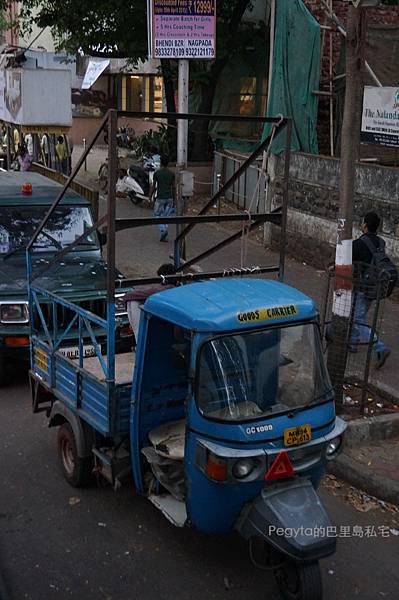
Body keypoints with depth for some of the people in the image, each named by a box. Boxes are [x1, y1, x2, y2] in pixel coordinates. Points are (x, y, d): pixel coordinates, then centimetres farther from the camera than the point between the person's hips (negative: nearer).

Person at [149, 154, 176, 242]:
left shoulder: (157, 173, -5)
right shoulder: (172, 173, 4)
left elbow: (153, 187, -3)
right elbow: (174, 187, 5)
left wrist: (150, 198, 7)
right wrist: (174, 200, 13)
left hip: (160, 198, -3)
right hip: (169, 198, 3)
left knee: (157, 215, 9)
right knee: (165, 217, 10)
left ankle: (163, 230, -15)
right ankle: (164, 237, 6)